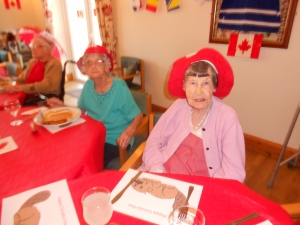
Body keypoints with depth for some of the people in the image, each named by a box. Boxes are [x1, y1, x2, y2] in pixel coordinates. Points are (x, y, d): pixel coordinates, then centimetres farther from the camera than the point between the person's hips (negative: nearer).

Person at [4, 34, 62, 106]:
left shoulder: (54, 63, -8)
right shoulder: (32, 62, 16)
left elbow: (48, 85, -22)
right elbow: (21, 80, 22)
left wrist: (21, 87, -25)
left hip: (47, 100, -7)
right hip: (29, 98, 7)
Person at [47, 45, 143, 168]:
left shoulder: (119, 87, -17)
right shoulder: (88, 85, -2)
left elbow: (138, 115, -14)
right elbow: (81, 110, 13)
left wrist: (130, 131, -33)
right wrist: (62, 106, -4)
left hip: (115, 140, -5)